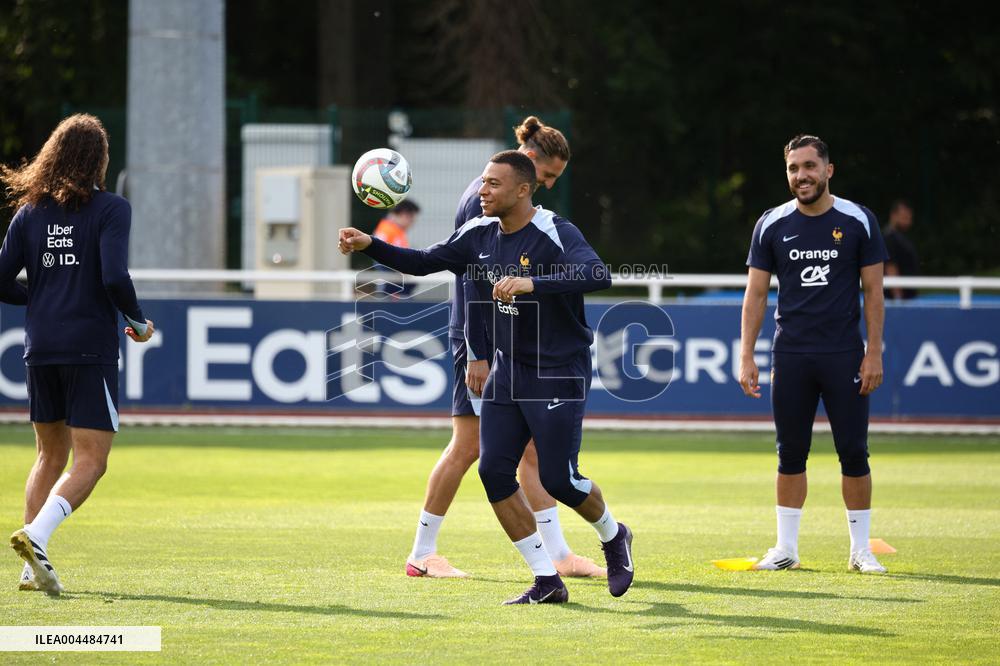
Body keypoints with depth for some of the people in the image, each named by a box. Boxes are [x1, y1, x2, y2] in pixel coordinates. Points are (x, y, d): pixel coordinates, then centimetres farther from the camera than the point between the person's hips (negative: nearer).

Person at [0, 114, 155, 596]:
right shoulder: (110, 209, -8)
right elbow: (114, 278, -19)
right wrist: (138, 321, -2)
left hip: (41, 348, 5)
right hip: (90, 348, -5)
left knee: (51, 455, 17)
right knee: (90, 461, -2)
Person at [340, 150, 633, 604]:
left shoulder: (555, 235, -19)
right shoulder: (480, 234, 3)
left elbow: (598, 276, -35)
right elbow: (425, 262, 12)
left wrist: (533, 283, -47)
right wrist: (371, 246, -2)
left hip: (558, 375, -7)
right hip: (507, 371, 7)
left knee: (557, 479, -9)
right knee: (493, 469, -6)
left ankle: (612, 536, 25)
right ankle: (547, 581, 2)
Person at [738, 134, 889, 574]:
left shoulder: (858, 221, 0)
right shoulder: (771, 225, 4)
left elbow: (873, 291, 2)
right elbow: (756, 294, 7)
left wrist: (874, 353, -5)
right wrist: (746, 356, 0)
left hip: (844, 356, -1)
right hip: (791, 355, 2)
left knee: (853, 452, -1)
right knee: (791, 454, 5)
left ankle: (860, 550, 8)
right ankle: (786, 548, 12)